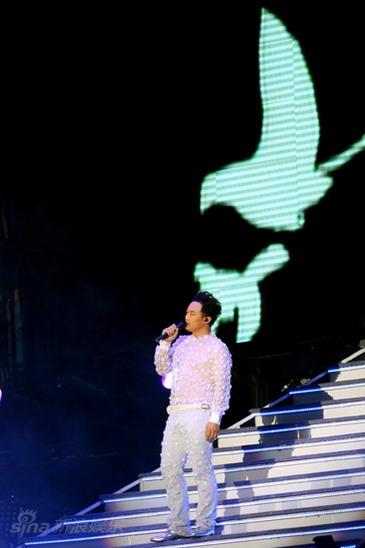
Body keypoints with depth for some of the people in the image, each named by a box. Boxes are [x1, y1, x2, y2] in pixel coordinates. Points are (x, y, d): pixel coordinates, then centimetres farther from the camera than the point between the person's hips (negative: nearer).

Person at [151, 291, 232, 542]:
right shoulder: (182, 342, 17)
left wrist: (215, 418, -16)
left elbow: (222, 386, -9)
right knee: (170, 469, 6)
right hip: (175, 414, 7)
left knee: (202, 470, -5)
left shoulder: (217, 348, -4)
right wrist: (165, 343, 8)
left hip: (199, 415, -7)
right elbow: (162, 368, 21)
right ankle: (179, 526, 12)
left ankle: (205, 526, 0)